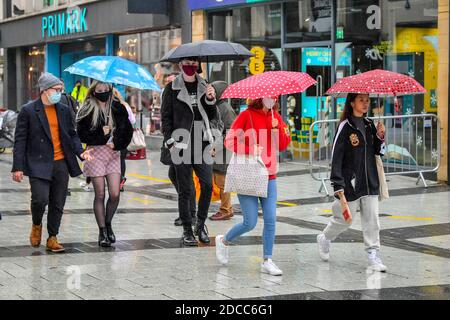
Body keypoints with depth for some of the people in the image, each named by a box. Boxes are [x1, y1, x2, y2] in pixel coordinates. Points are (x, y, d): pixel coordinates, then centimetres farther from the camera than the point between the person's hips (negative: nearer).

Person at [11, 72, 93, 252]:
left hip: (61, 164, 5)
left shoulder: (64, 111, 11)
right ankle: (36, 225, 15)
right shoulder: (28, 111, -3)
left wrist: (80, 152, -2)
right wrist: (18, 167, -8)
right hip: (39, 165, -4)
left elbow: (72, 135, 17)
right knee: (40, 199, -16)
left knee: (58, 204, 6)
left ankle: (52, 239, 18)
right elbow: (20, 141, -3)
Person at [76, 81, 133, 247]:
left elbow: (128, 131, 7)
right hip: (95, 152, -2)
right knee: (100, 194, -2)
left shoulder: (118, 108, 6)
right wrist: (100, 133, -14)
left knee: (115, 194, -5)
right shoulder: (87, 110, 1)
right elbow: (81, 134, -4)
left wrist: (117, 144, -8)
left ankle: (108, 224, 19)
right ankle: (102, 232, 7)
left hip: (113, 153, 2)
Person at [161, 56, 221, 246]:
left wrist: (210, 99, -4)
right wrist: (170, 142, -7)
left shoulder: (204, 87, 13)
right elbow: (166, 118, 3)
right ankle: (187, 231, 9)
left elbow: (213, 116, 14)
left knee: (207, 185, -7)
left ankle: (201, 224, 11)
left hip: (202, 144, 3)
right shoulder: (172, 89, 4)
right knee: (185, 190, 0)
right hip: (182, 145, -3)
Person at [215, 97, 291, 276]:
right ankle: (223, 241, 23)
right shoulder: (247, 115, -8)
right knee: (250, 223, -4)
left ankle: (267, 261, 7)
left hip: (269, 176, 5)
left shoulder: (275, 118, 9)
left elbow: (283, 146, 7)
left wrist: (277, 128, -8)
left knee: (270, 219, -2)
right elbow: (230, 141, -10)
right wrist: (251, 150, -19)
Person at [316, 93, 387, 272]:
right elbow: (336, 156, -12)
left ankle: (373, 254, 7)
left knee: (372, 220, 2)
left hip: (370, 182, 5)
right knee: (344, 219, 7)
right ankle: (324, 239, 33)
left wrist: (380, 136, -5)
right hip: (351, 182, -5)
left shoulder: (369, 125, 8)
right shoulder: (346, 126, -9)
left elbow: (378, 152, 15)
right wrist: (338, 185, -16)